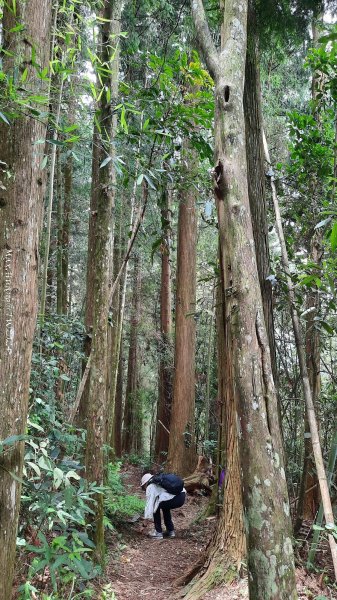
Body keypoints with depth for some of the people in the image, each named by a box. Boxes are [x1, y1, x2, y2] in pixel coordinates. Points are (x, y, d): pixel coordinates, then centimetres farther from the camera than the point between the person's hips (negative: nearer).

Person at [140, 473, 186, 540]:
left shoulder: (150, 487, 9)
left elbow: (149, 504, 6)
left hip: (175, 499, -8)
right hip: (183, 496, 8)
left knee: (155, 507, 15)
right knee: (165, 506, 32)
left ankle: (158, 532, 14)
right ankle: (170, 531, 31)